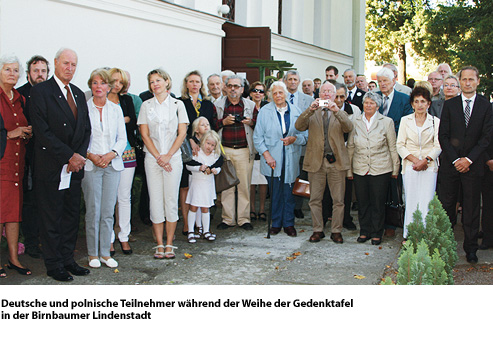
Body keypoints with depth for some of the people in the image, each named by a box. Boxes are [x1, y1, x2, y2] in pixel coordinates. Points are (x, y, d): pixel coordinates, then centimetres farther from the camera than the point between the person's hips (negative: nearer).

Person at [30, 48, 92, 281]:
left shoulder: (79, 94, 14)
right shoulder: (41, 91, -7)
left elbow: (86, 129, 14)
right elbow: (42, 131, -15)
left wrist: (80, 156, -2)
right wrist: (69, 156, -17)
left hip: (75, 166, 6)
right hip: (51, 166, -6)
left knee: (72, 216, 11)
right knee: (51, 218, 3)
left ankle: (67, 259, 22)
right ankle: (54, 264, 14)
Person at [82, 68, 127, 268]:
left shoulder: (116, 109, 11)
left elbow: (122, 138, 9)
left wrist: (111, 154, -8)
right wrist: (90, 155, -13)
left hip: (112, 164, 3)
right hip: (90, 166, -2)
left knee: (108, 211, 3)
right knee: (93, 211, -1)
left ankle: (105, 253, 12)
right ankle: (93, 254, 10)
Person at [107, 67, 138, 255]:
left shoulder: (127, 100, 13)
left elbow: (133, 122, 2)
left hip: (126, 153, 3)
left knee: (125, 196, 6)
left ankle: (124, 237, 15)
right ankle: (108, 238, 8)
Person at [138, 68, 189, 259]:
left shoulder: (178, 104, 5)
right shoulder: (146, 106, 7)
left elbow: (182, 133, 1)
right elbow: (145, 134, 3)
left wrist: (168, 155, -10)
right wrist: (158, 157, -8)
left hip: (173, 157, -1)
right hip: (152, 158, 1)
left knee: (171, 200, -1)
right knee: (155, 200, 0)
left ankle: (169, 244, 6)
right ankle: (159, 244, 6)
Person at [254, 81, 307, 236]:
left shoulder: (296, 111, 5)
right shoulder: (264, 111, 2)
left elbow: (304, 135, 7)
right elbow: (258, 137, 0)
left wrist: (294, 139, -14)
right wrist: (266, 155, -9)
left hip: (291, 159, 1)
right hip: (272, 159, -1)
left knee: (289, 192, 5)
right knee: (275, 193, 3)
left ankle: (288, 224, 16)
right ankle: (276, 223, 15)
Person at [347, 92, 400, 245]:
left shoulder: (387, 122, 2)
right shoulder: (355, 122, 7)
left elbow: (393, 147, 5)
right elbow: (350, 147, 10)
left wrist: (395, 169, 4)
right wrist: (349, 170, 6)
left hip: (380, 169, -2)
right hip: (360, 169, 2)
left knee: (378, 203, 3)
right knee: (362, 202, 7)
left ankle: (377, 233, 16)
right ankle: (364, 232, 21)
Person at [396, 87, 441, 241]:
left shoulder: (435, 121, 9)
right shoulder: (405, 120, 11)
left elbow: (438, 146, 3)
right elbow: (400, 145, 5)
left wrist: (425, 160, -12)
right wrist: (414, 159, -9)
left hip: (429, 166, 0)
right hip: (410, 166, 0)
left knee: (426, 202, -6)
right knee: (410, 202, -2)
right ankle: (409, 236, 3)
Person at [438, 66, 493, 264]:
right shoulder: (449, 105, 5)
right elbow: (443, 135, 1)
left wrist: (468, 159, -11)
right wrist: (455, 159, -8)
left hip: (473, 164, -1)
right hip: (450, 164, 1)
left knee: (471, 209, 5)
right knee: (446, 206, 2)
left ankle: (470, 249, 15)